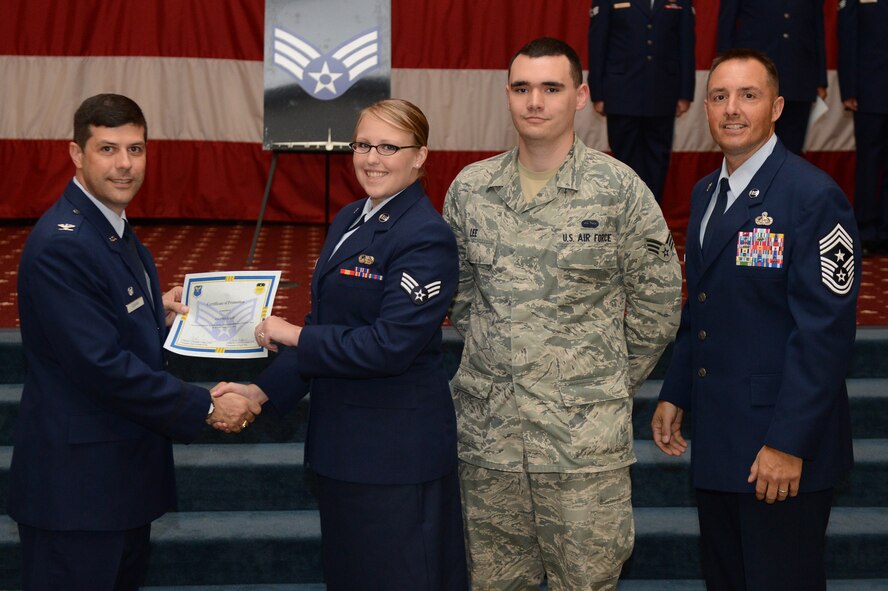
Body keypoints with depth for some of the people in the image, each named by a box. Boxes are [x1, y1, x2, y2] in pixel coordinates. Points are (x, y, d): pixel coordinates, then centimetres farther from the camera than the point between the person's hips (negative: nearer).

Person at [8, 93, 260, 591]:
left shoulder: (115, 230, 10)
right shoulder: (61, 244, -21)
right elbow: (102, 364, -25)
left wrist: (159, 313, 2)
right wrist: (205, 409, -19)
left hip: (126, 470, 10)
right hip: (77, 482, -10)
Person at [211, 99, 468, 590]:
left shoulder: (425, 237, -17)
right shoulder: (348, 222, 10)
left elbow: (390, 345, -24)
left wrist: (295, 337, -15)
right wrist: (264, 390, 5)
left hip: (396, 450, -9)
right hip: (340, 439, 9)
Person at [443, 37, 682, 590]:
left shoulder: (619, 189, -6)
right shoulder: (470, 188, 3)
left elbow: (658, 303, 1)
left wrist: (611, 383, 6)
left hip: (585, 440, -3)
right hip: (487, 433, 3)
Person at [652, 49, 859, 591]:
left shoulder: (814, 196, -15)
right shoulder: (706, 193, 12)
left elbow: (825, 331, -19)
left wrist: (789, 444, -20)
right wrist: (675, 395, 14)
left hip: (783, 449, -8)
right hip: (717, 443, 8)